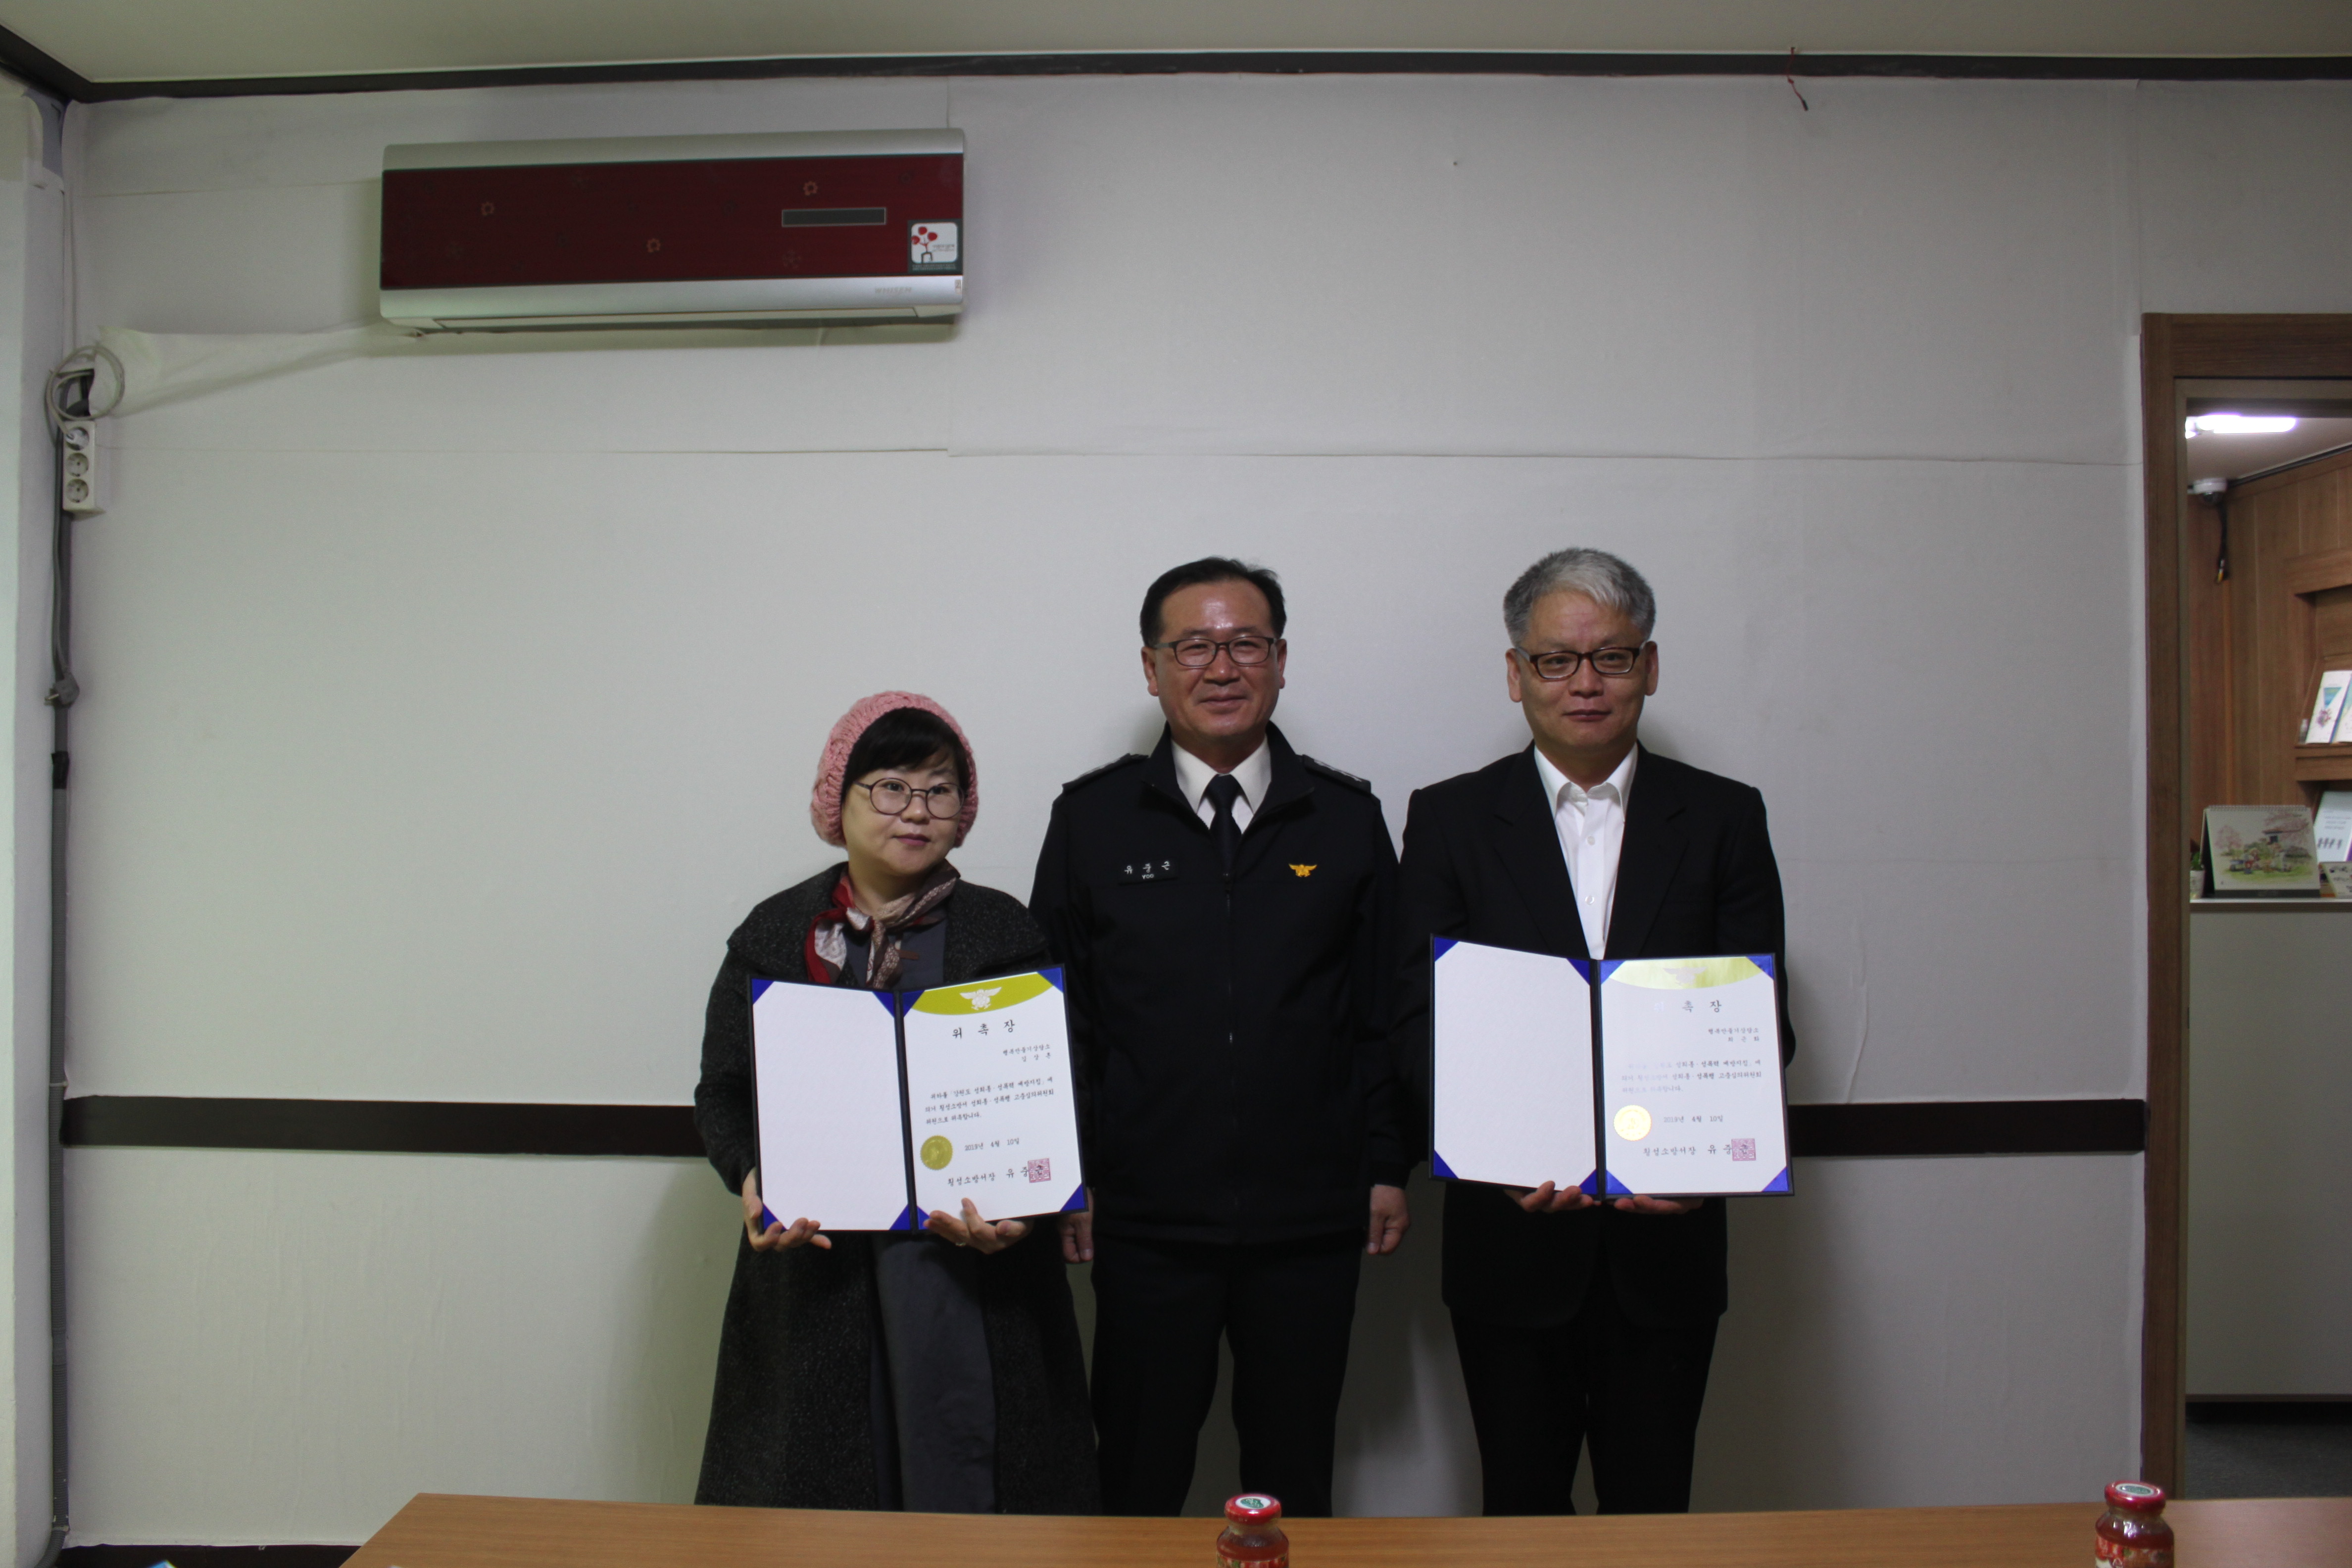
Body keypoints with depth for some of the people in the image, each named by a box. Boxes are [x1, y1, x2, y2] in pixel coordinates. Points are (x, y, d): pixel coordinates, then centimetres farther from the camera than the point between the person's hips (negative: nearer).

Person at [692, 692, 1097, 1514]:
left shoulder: (1005, 933, 4)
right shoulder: (774, 936, 7)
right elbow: (721, 1094, 7)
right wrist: (753, 1180, -12)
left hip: (963, 1260, -1)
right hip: (811, 1262, 1)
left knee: (957, 1474, 2)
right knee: (814, 1483, 9)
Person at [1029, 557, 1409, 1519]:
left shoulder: (1347, 818, 4)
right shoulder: (1091, 819, 1)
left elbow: (1387, 1008, 7)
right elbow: (1058, 1014, 3)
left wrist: (1389, 1166, 3)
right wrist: (1063, 1180, 0)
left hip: (1311, 1220, 1)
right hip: (1147, 1216, -1)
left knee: (1296, 1482, 15)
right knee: (1138, 1479, 11)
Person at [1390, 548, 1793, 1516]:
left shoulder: (1724, 819, 4)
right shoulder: (1448, 820, 2)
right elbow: (1419, 1018, -3)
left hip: (1666, 1231, 1)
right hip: (1512, 1230, 0)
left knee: (1652, 1507, 13)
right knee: (1521, 1508, 13)